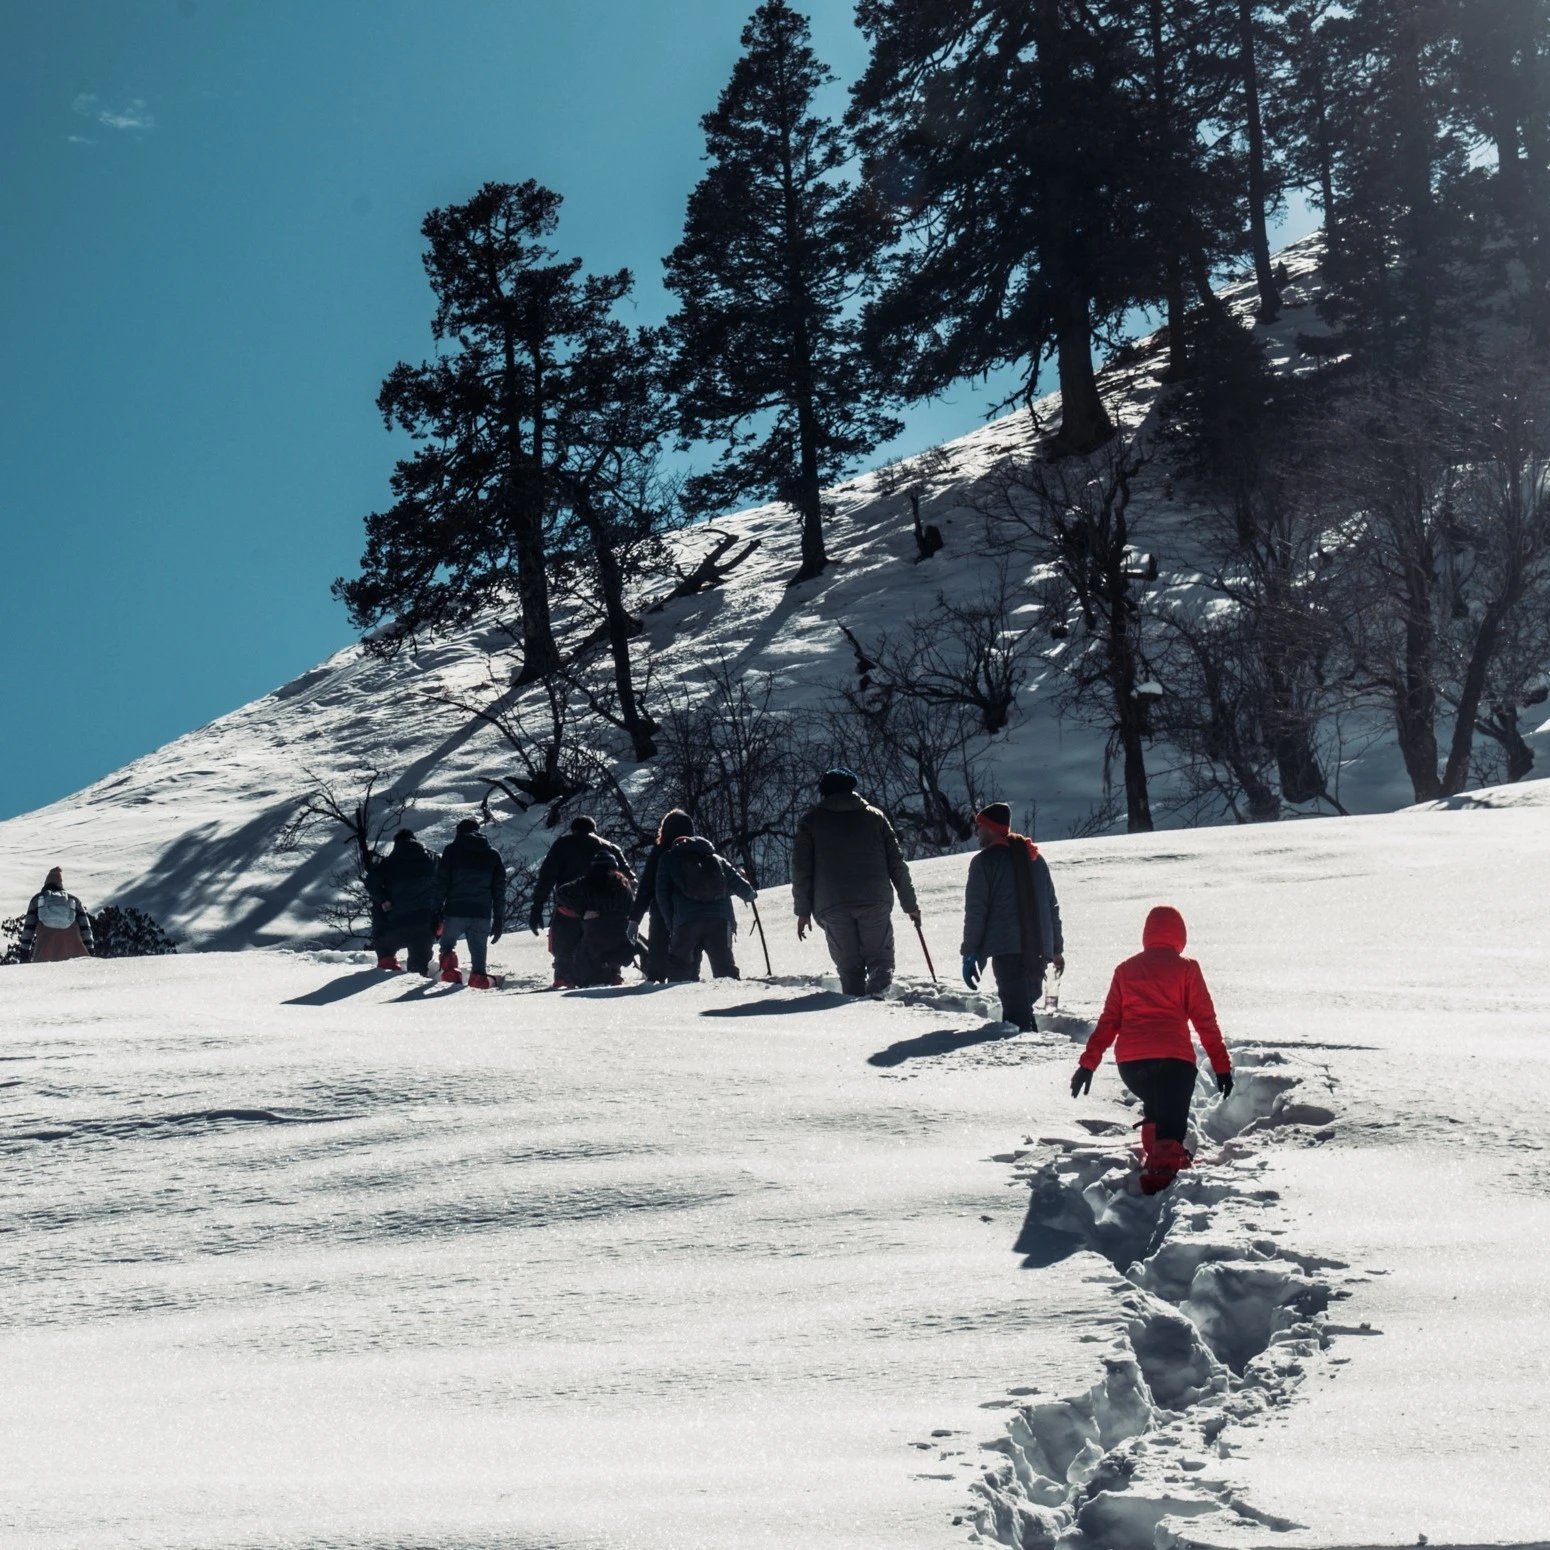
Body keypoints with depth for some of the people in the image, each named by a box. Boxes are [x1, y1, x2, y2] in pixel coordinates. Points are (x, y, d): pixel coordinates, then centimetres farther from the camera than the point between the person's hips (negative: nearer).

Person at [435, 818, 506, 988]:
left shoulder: (452, 850, 5)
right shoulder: (493, 854, 14)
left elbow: (442, 882, -1)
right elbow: (500, 889, 13)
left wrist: (437, 909, 1)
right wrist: (499, 920, 15)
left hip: (456, 911, -2)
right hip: (482, 913, 2)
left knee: (447, 944, 17)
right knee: (479, 951, 7)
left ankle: (450, 971, -4)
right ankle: (479, 980, -3)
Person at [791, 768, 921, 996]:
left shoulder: (810, 821, 12)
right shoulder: (875, 816, 15)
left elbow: (801, 869, 7)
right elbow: (896, 863, 12)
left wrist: (803, 910, 10)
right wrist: (910, 904, 16)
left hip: (831, 906, 0)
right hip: (875, 901, 0)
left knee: (849, 966, 6)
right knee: (880, 959, 1)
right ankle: (876, 993, -24)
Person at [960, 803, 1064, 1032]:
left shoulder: (984, 861, -2)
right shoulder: (1036, 858, 18)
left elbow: (975, 911, -7)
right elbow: (1052, 906, 20)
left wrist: (970, 953, -4)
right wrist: (1056, 948, 24)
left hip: (1007, 948, -6)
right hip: (1040, 950, 6)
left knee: (1016, 1008, -9)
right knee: (1024, 1005, 17)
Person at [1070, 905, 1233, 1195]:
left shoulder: (1126, 969, 17)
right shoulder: (1186, 968, 7)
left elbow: (1108, 1021, 14)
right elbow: (1205, 1020, 5)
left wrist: (1088, 1063, 17)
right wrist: (1221, 1066, 7)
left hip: (1129, 1062, 4)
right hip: (1173, 1059, -4)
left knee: (1155, 1108, 31)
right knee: (1171, 1124, -10)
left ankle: (1153, 1153, 26)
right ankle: (1161, 1168, -34)